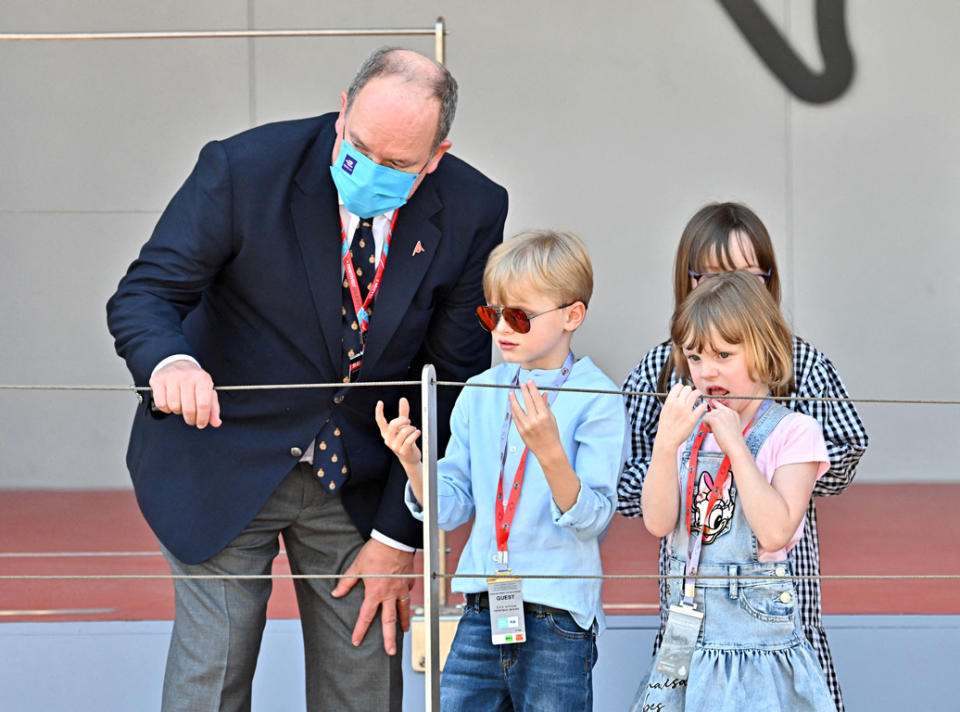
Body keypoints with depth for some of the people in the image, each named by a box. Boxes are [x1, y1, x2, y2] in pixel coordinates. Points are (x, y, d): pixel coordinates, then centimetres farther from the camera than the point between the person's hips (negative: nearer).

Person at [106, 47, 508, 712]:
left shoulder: (473, 212, -11)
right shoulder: (243, 169, -19)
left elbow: (454, 381, -5)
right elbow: (143, 295, -16)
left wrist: (399, 537, -7)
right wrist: (171, 363, -42)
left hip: (364, 476, 2)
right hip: (224, 464, -2)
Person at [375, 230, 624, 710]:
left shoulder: (596, 399, -6)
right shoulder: (479, 393, 9)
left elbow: (592, 519, -13)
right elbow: (451, 507, 11)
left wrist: (549, 451, -28)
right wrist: (413, 463, -7)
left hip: (557, 616, -5)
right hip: (484, 611, 5)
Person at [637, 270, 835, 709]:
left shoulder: (792, 433, -6)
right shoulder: (687, 428, 7)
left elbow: (775, 531, -18)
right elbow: (657, 522, -4)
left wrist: (736, 446, -17)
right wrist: (666, 442, -16)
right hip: (686, 632, 4)